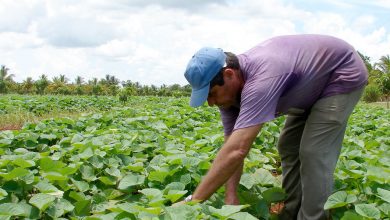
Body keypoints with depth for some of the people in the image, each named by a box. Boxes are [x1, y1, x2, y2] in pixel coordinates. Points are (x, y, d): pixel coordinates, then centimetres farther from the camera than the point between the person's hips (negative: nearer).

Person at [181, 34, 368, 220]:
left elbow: (237, 151, -47)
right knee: (288, 147, 9)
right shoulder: (228, 89, -12)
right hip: (313, 85, 9)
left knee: (315, 154, -15)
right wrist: (230, 197, -22)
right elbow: (231, 149, -10)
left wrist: (194, 201, -44)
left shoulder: (260, 78, -42)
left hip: (344, 75, -8)